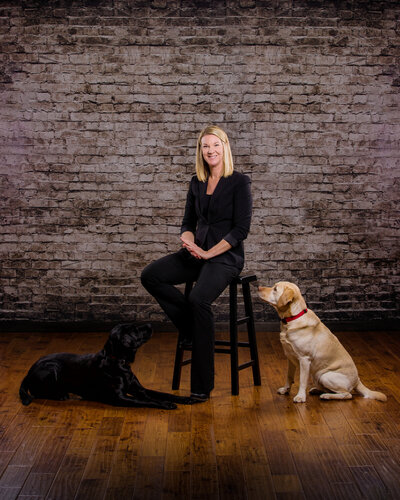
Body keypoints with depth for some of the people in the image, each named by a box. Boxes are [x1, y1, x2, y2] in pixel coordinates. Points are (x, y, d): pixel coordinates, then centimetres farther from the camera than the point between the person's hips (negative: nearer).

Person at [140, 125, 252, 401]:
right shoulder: (197, 183, 13)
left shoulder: (239, 182, -5)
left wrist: (209, 253, -16)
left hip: (226, 256, -6)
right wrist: (189, 241, -7)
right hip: (197, 253, 7)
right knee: (150, 276, -17)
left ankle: (202, 388, -20)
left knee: (198, 299, -31)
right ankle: (193, 326, -5)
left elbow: (241, 228, -12)